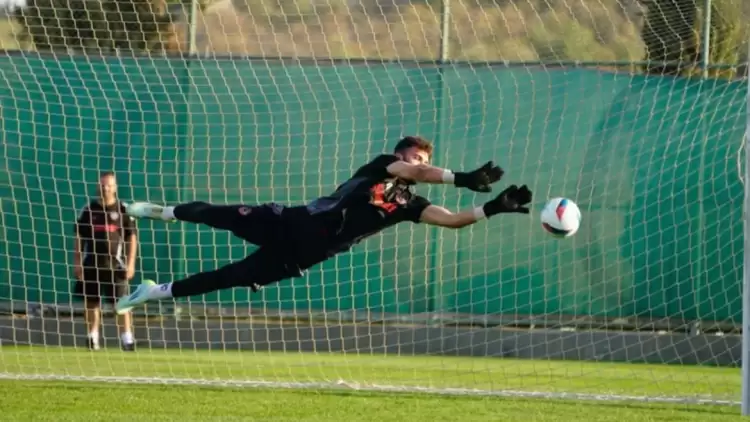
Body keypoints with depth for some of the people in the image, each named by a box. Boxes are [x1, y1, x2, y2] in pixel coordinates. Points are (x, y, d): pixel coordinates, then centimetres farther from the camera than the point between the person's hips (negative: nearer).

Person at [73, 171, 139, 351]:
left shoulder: (123, 210, 1)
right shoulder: (89, 209, 6)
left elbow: (132, 238, 2)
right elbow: (79, 237, 9)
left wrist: (131, 263, -4)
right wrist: (77, 263, 4)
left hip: (115, 263, -2)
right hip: (92, 263, 2)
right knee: (91, 302, 6)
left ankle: (127, 339, -4)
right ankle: (93, 338, 15)